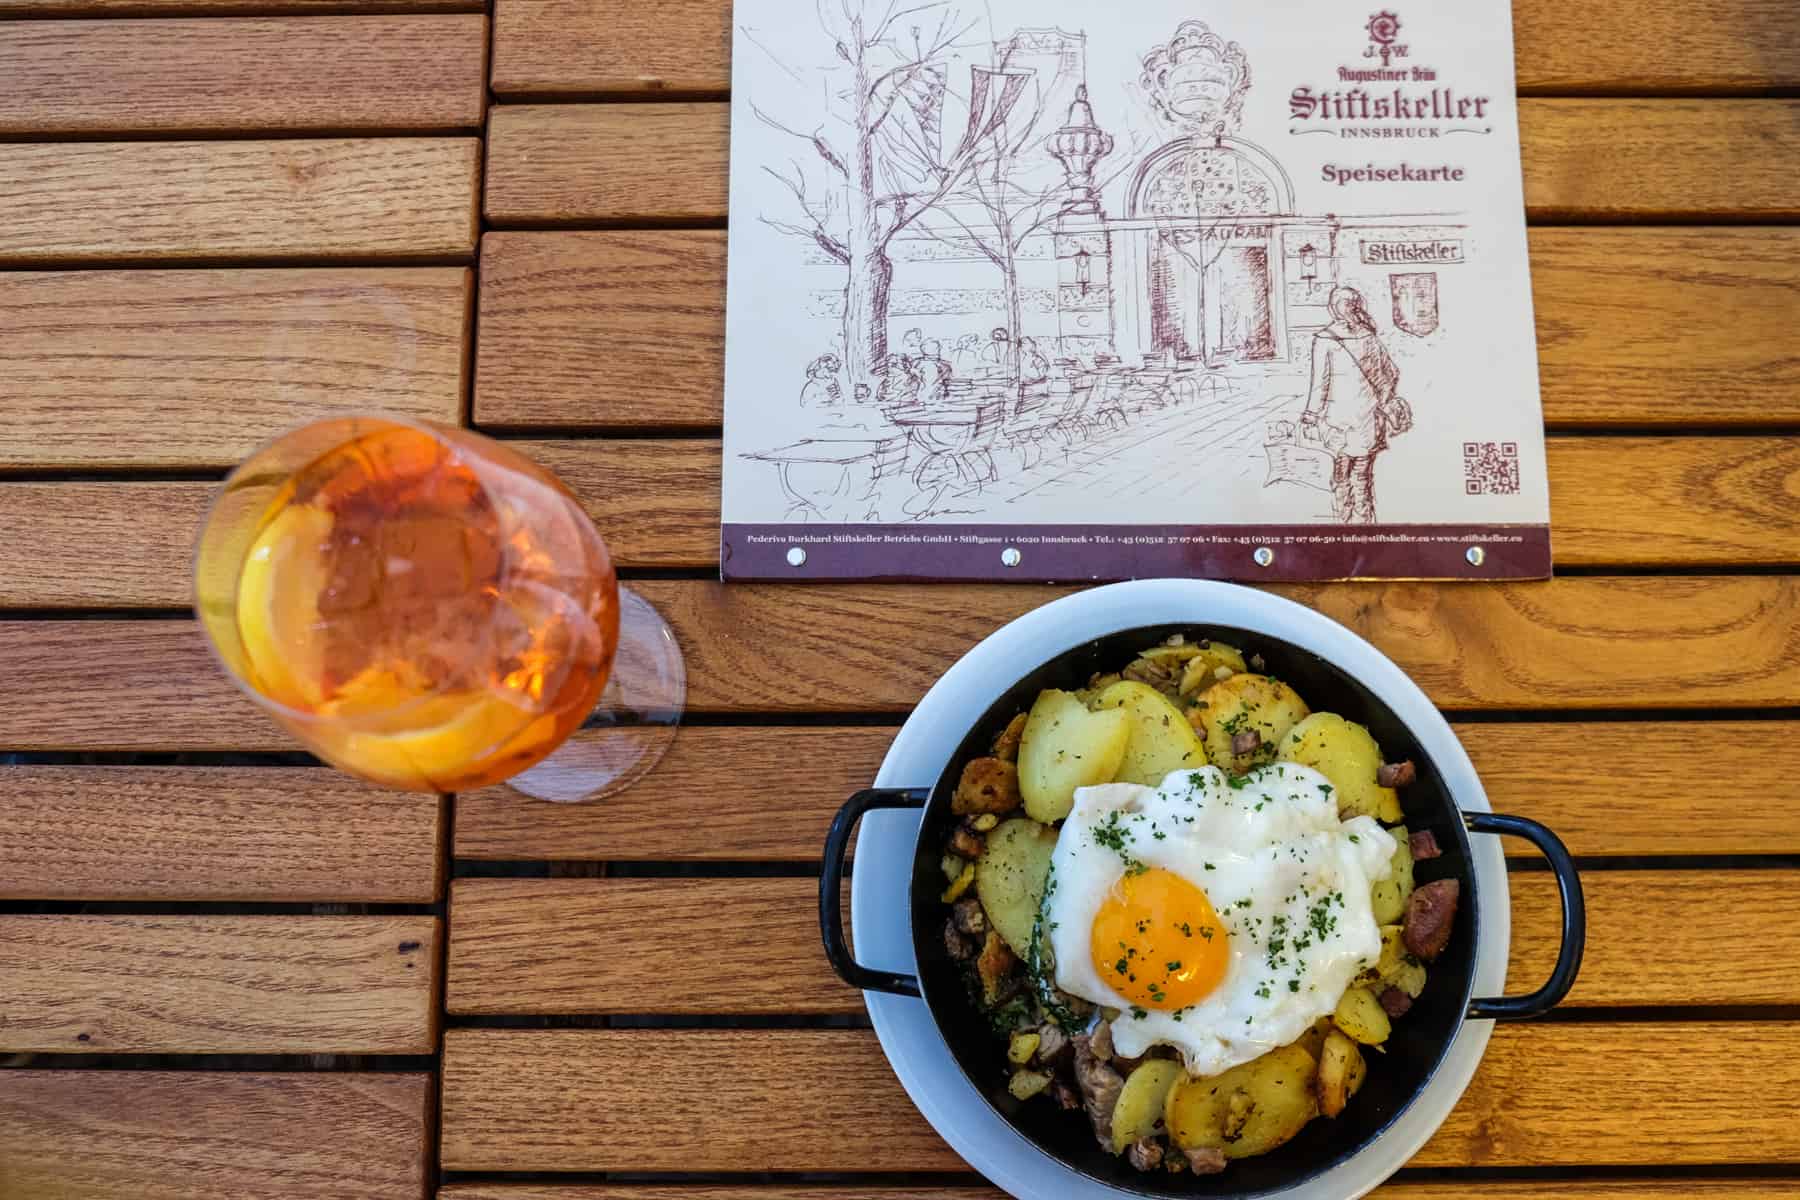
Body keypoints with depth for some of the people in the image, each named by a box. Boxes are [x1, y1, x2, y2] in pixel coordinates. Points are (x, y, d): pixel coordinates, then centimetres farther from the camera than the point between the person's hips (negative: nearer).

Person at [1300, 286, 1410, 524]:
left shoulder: (1325, 340, -7)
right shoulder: (1370, 337, 1)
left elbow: (1320, 383, -5)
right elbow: (1392, 373, 8)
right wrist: (1384, 402, 17)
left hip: (1339, 418, -2)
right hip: (1369, 417, 2)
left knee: (1341, 475, 8)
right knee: (1364, 475, 9)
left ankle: (1347, 521, 12)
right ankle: (1364, 522, 16)